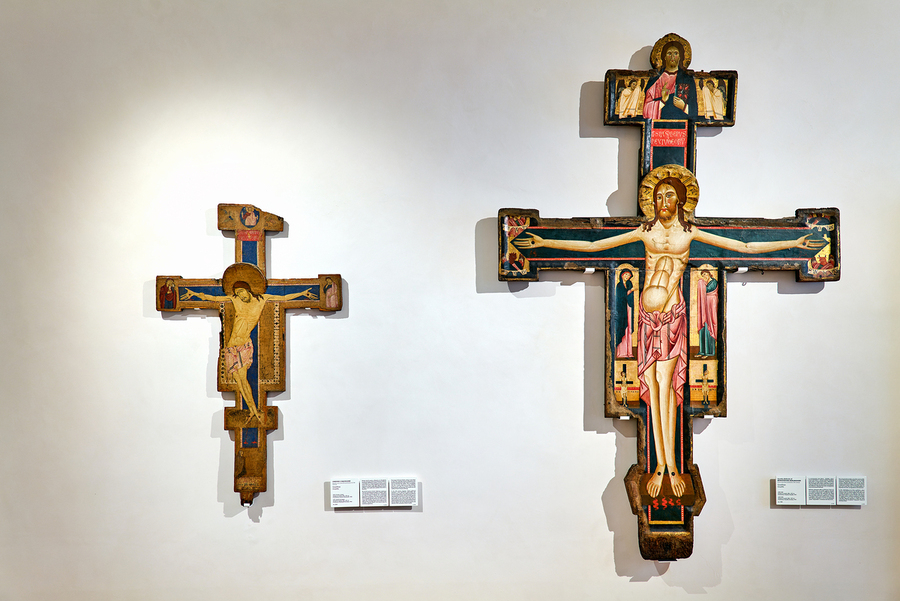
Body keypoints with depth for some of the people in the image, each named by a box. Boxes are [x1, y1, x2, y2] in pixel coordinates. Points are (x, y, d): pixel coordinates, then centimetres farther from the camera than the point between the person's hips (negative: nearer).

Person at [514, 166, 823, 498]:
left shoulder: (690, 233, 8)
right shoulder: (645, 231, 10)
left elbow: (746, 246, 11)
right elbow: (591, 245, 8)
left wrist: (793, 243, 8)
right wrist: (544, 242, 5)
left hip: (673, 314, -2)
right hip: (647, 315, 2)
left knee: (665, 382, -12)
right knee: (652, 386, 0)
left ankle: (669, 464, -6)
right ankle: (662, 464, 7)